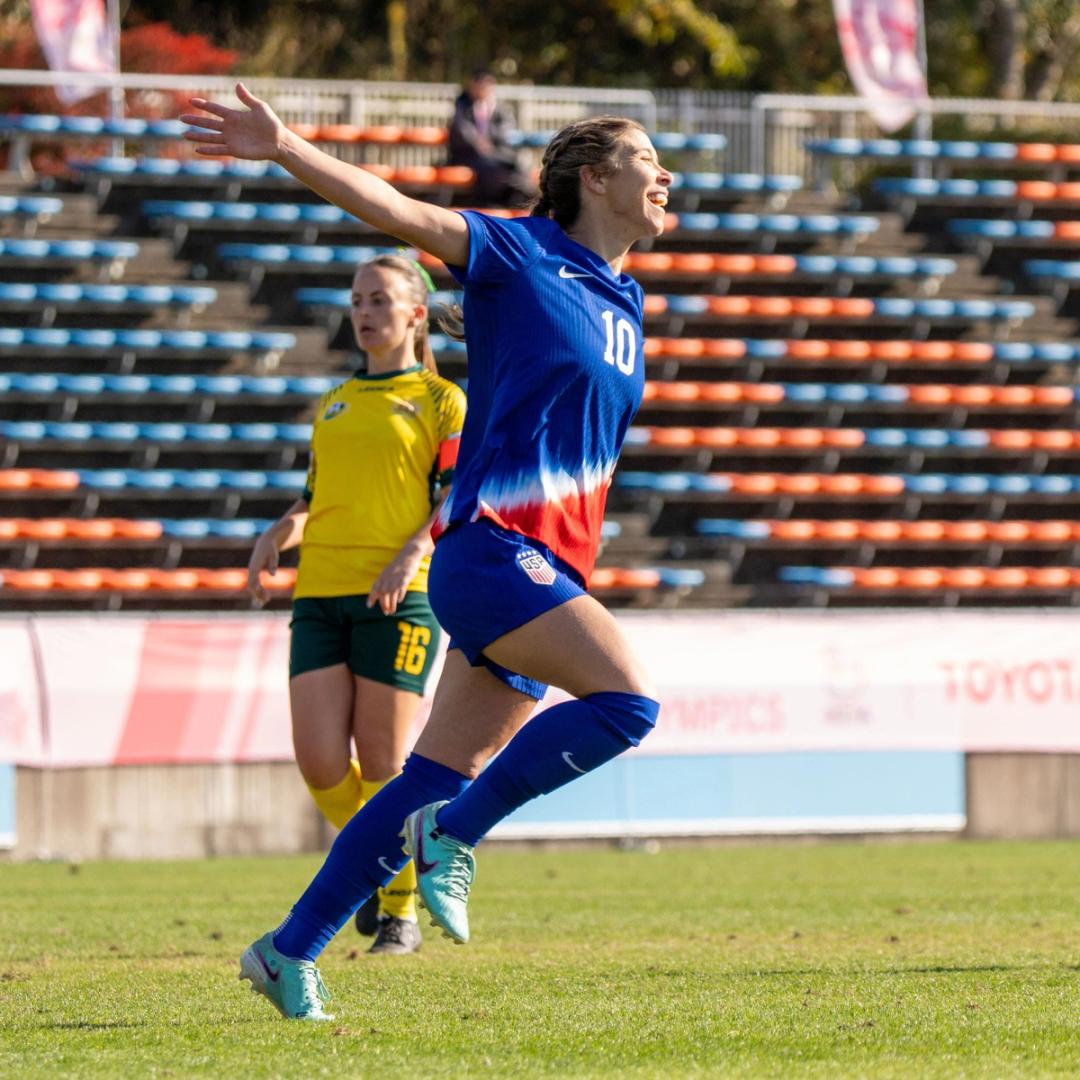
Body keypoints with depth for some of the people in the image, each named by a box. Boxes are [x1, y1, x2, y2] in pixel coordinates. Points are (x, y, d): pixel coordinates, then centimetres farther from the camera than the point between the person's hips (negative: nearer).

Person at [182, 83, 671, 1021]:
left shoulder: (624, 302, 19)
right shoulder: (519, 254, -2)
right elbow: (397, 211, -12)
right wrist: (284, 150, -25)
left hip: (551, 571, 8)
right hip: (491, 547, -8)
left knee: (436, 780, 6)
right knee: (628, 699, -24)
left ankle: (292, 950, 12)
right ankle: (455, 833, -10)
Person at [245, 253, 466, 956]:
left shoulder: (443, 400, 5)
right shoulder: (333, 405, 22)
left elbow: (457, 500, -4)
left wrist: (412, 553, -21)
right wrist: (277, 536, 6)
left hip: (398, 597, -5)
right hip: (320, 593, 5)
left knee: (382, 761, -5)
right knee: (320, 762, -6)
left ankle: (401, 910, 8)